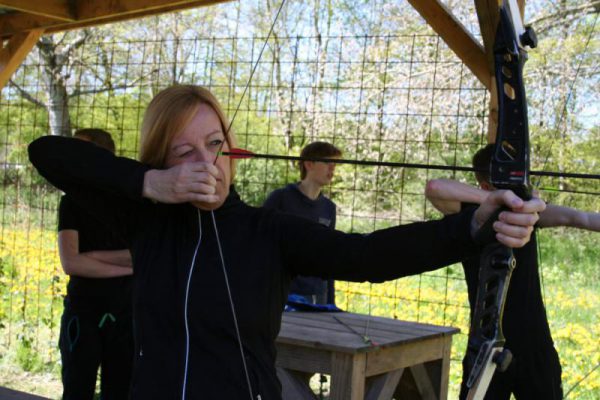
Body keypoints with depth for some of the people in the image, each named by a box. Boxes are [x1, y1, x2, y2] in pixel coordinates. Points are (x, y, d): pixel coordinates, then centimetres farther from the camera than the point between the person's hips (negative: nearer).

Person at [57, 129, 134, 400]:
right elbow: (70, 263, -10)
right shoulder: (72, 202, 2)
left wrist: (93, 255, -9)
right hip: (83, 311, 0)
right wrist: (125, 266, -10)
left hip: (125, 312, 1)